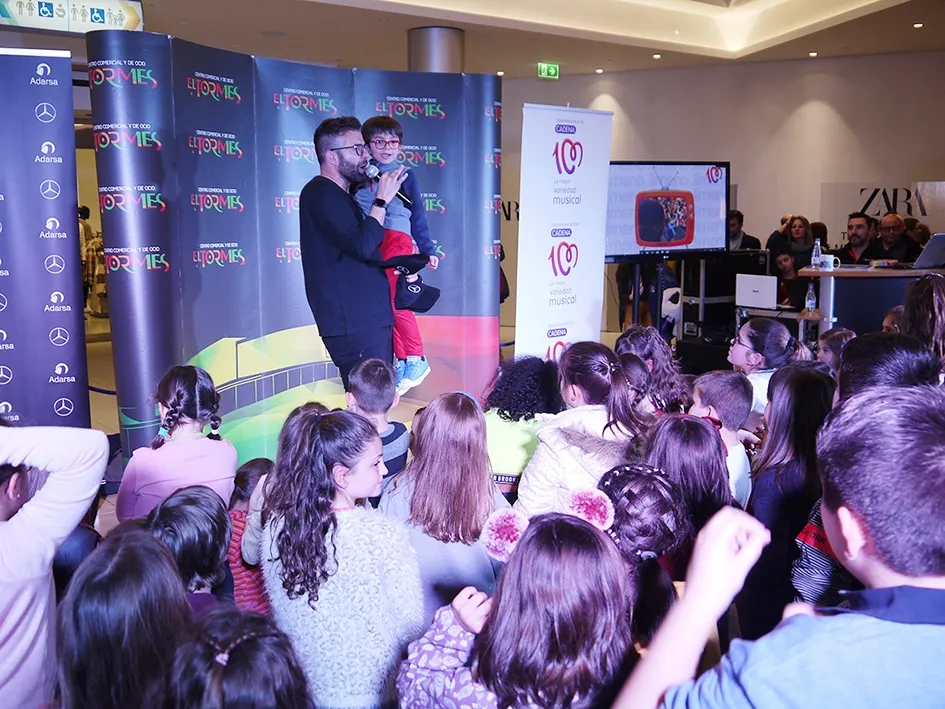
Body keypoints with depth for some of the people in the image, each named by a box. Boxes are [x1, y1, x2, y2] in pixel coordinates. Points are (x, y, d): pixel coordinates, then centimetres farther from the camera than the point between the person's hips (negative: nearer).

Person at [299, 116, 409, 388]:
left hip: (372, 319, 10)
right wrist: (382, 200, -13)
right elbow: (362, 246, -23)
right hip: (354, 326, -10)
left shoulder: (340, 195, 20)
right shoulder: (321, 194, -10)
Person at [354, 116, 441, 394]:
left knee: (396, 301, -16)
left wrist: (428, 250, 8)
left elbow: (418, 215, 9)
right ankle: (403, 362, 15)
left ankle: (415, 360, -3)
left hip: (397, 241, -3)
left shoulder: (405, 175, 8)